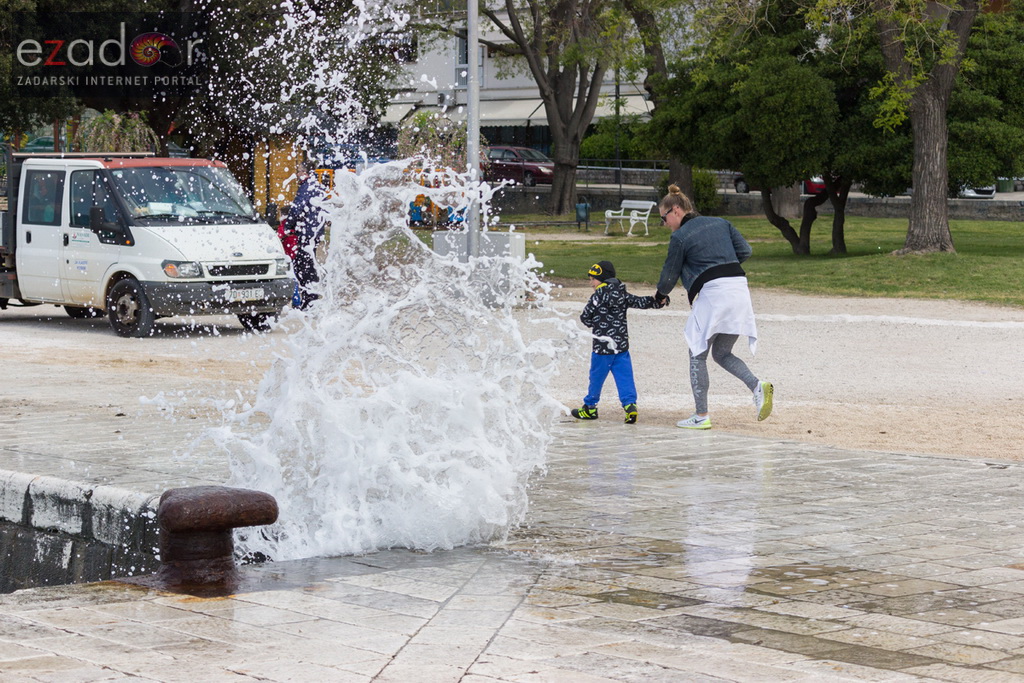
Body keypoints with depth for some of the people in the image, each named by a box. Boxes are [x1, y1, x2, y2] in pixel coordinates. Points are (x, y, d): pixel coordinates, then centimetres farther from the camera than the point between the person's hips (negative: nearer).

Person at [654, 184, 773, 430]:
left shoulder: (680, 237, -1)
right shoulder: (721, 223, 16)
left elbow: (669, 274, 6)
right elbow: (745, 251, 11)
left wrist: (661, 294, 27)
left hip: (713, 292, -7)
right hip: (740, 288, 7)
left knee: (698, 355, 7)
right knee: (722, 353, 17)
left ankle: (701, 416, 5)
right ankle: (758, 386, -8)